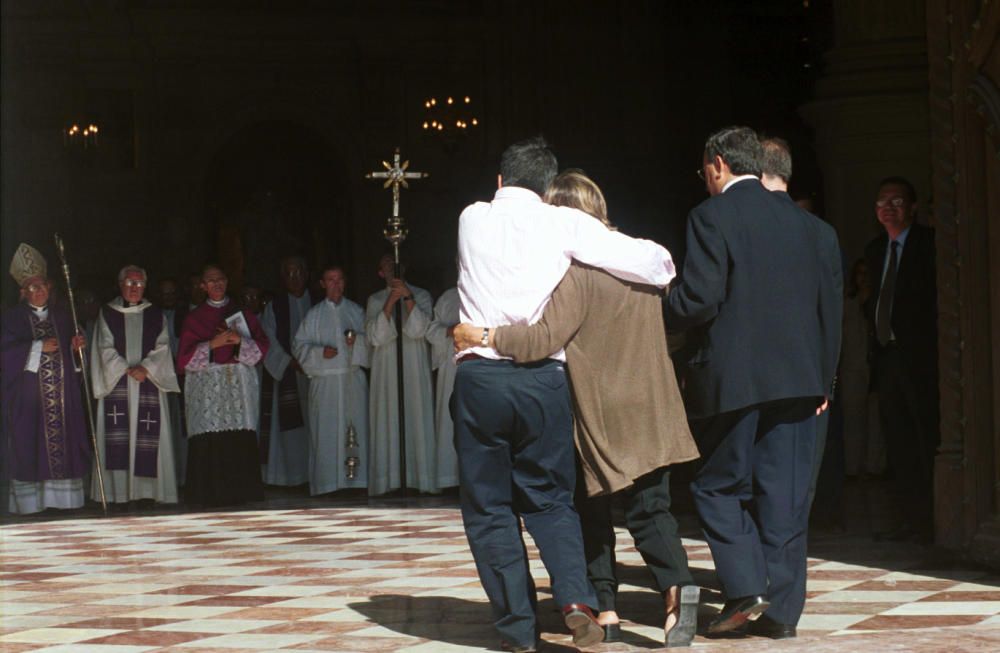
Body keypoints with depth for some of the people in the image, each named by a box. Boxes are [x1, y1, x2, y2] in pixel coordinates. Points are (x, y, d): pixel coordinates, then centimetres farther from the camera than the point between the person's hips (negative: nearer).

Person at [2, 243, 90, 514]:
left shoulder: (61, 315, 14)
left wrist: (75, 346, -4)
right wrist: (38, 347, -16)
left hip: (62, 393, 4)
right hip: (27, 394, -4)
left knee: (62, 441, 0)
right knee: (29, 445, -6)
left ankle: (63, 495, 4)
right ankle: (29, 499, -3)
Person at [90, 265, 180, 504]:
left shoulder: (155, 315, 12)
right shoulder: (107, 313, 9)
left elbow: (162, 347, 4)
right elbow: (106, 348, 2)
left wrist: (146, 368, -13)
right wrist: (126, 370, -11)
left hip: (149, 381, 1)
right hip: (116, 383, -1)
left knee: (148, 437, -6)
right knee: (118, 436, -8)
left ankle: (147, 488, -5)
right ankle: (118, 489, -7)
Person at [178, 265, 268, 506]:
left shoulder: (242, 314, 15)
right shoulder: (194, 318, 12)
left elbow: (262, 346, 7)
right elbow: (185, 358, 3)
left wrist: (240, 340, -10)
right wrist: (211, 345, -10)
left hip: (240, 385, 1)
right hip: (206, 385, -1)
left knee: (241, 441, -10)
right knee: (209, 440, -12)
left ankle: (239, 493, -6)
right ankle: (211, 494, -10)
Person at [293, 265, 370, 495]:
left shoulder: (356, 311, 11)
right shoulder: (314, 314, 8)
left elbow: (371, 339, 12)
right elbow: (299, 345, 5)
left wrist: (358, 340, -10)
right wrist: (320, 352, -12)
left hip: (353, 379, 1)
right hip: (324, 379, -1)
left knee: (355, 429, -4)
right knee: (326, 431, -4)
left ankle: (355, 480, 1)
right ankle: (327, 483, 0)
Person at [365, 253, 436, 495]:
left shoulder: (420, 296, 7)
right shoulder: (375, 301, 11)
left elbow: (418, 330, -8)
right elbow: (375, 337, -3)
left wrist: (408, 298, -18)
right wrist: (390, 303, -11)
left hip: (415, 369, -1)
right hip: (386, 371, 1)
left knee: (416, 418, -4)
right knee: (388, 421, -2)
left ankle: (420, 476, -2)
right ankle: (388, 478, -1)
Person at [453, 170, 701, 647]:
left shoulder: (577, 272, -16)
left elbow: (545, 338, -24)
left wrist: (481, 336, -18)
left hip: (602, 416, -5)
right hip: (653, 412, 5)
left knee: (592, 513, 10)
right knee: (650, 509, 6)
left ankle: (604, 611, 10)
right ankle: (677, 585, -18)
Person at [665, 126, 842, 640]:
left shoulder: (712, 216, -7)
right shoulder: (797, 221, 12)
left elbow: (699, 298, -16)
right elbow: (828, 303, 13)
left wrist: (660, 319, 3)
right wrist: (822, 377, 18)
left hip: (732, 380, -5)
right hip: (796, 380, 5)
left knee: (718, 486, 9)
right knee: (784, 495, 7)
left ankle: (745, 587, -3)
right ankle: (781, 609, 7)